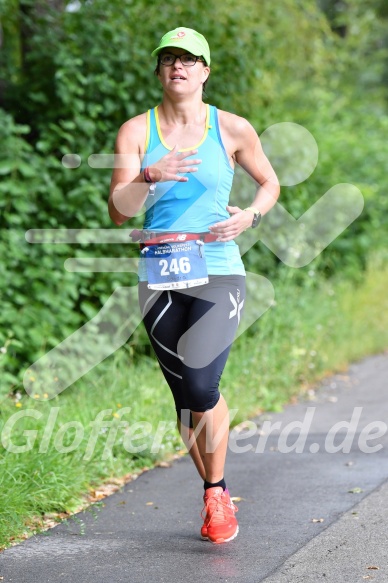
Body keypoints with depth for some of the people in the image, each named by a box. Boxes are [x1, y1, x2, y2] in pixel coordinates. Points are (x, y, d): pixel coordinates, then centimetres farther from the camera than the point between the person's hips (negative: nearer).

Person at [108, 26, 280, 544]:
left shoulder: (232, 129, 3)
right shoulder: (136, 131, 4)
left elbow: (269, 182, 18)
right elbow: (118, 212, -3)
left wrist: (250, 216, -2)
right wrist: (149, 177, -22)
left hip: (218, 274, -2)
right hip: (160, 280, 2)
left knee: (202, 386, -19)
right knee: (186, 396, 6)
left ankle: (217, 495, 1)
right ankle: (216, 498, 23)